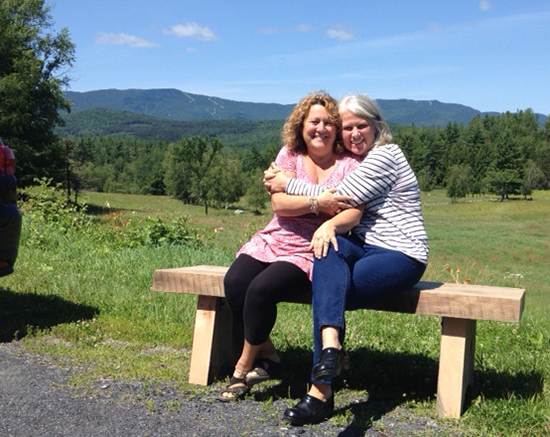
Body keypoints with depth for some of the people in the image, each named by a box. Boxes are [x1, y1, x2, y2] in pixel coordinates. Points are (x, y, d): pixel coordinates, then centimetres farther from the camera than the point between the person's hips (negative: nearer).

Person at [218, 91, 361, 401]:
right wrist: (317, 203, -22)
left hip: (313, 252, -4)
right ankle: (265, 353, 0)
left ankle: (245, 365, -4)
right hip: (274, 241, 4)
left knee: (262, 289, -27)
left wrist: (329, 226, -33)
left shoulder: (349, 165, 1)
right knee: (234, 282, -22)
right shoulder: (289, 155, 9)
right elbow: (279, 203, -5)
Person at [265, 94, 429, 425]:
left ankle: (321, 392, -16)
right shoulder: (356, 160, 20)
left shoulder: (385, 155, -7)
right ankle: (330, 346, -44)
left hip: (402, 257, -7)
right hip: (366, 249, 7)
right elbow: (351, 213, 10)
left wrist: (288, 184, -8)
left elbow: (342, 198, -15)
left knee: (328, 291, -25)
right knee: (328, 248, -28)